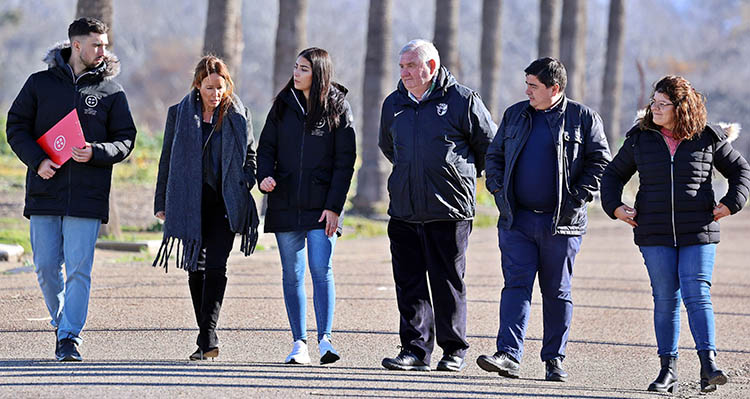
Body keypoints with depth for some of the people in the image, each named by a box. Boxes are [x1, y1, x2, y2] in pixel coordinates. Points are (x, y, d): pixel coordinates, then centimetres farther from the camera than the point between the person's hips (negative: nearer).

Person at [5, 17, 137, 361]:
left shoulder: (111, 92, 6)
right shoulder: (40, 84, 7)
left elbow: (125, 139, 7)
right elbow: (16, 126, 8)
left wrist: (96, 153, -12)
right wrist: (37, 160, -8)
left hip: (87, 196, -1)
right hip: (45, 191, 1)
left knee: (79, 268, -8)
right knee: (46, 266, 4)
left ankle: (70, 336, -4)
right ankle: (61, 322, 25)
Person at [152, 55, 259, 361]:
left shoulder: (238, 116, 5)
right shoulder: (179, 115, 5)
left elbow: (250, 156, 14)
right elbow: (167, 160, 10)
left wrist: (243, 187, -1)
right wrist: (162, 202, 7)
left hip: (224, 203, -1)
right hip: (190, 203, 1)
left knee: (215, 267, -14)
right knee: (195, 269, 6)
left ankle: (208, 334, -19)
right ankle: (205, 338, 16)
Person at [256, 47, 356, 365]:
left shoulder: (337, 107, 0)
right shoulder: (283, 105, 9)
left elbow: (345, 161, -3)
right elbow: (266, 146, 12)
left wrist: (334, 205, -10)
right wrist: (265, 176, -10)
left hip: (321, 204, -3)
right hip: (285, 203, 3)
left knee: (321, 269, -12)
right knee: (292, 274, 4)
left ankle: (325, 338, -10)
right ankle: (299, 342, 7)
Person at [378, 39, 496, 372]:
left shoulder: (462, 101, -5)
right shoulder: (394, 104, 11)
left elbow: (489, 145, 5)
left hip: (449, 210, -5)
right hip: (404, 212, 5)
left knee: (448, 283, 0)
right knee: (409, 282, 2)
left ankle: (454, 350, 10)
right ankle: (415, 350, 6)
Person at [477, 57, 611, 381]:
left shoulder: (582, 118, 0)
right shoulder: (514, 115, 11)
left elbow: (600, 160, 0)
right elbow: (494, 156, 17)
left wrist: (578, 197, -8)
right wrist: (499, 190, 2)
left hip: (561, 222, -2)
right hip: (517, 219, 2)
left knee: (557, 292, 5)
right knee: (516, 284, -8)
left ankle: (554, 359, 14)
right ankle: (509, 355, -16)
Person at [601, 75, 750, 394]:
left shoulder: (708, 139, 2)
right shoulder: (641, 139, 6)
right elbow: (613, 174, 19)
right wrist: (615, 207, 5)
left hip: (698, 235, -1)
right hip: (655, 235, 2)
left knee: (697, 295, -10)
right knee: (665, 299, 1)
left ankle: (708, 365, -14)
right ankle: (668, 370, 4)